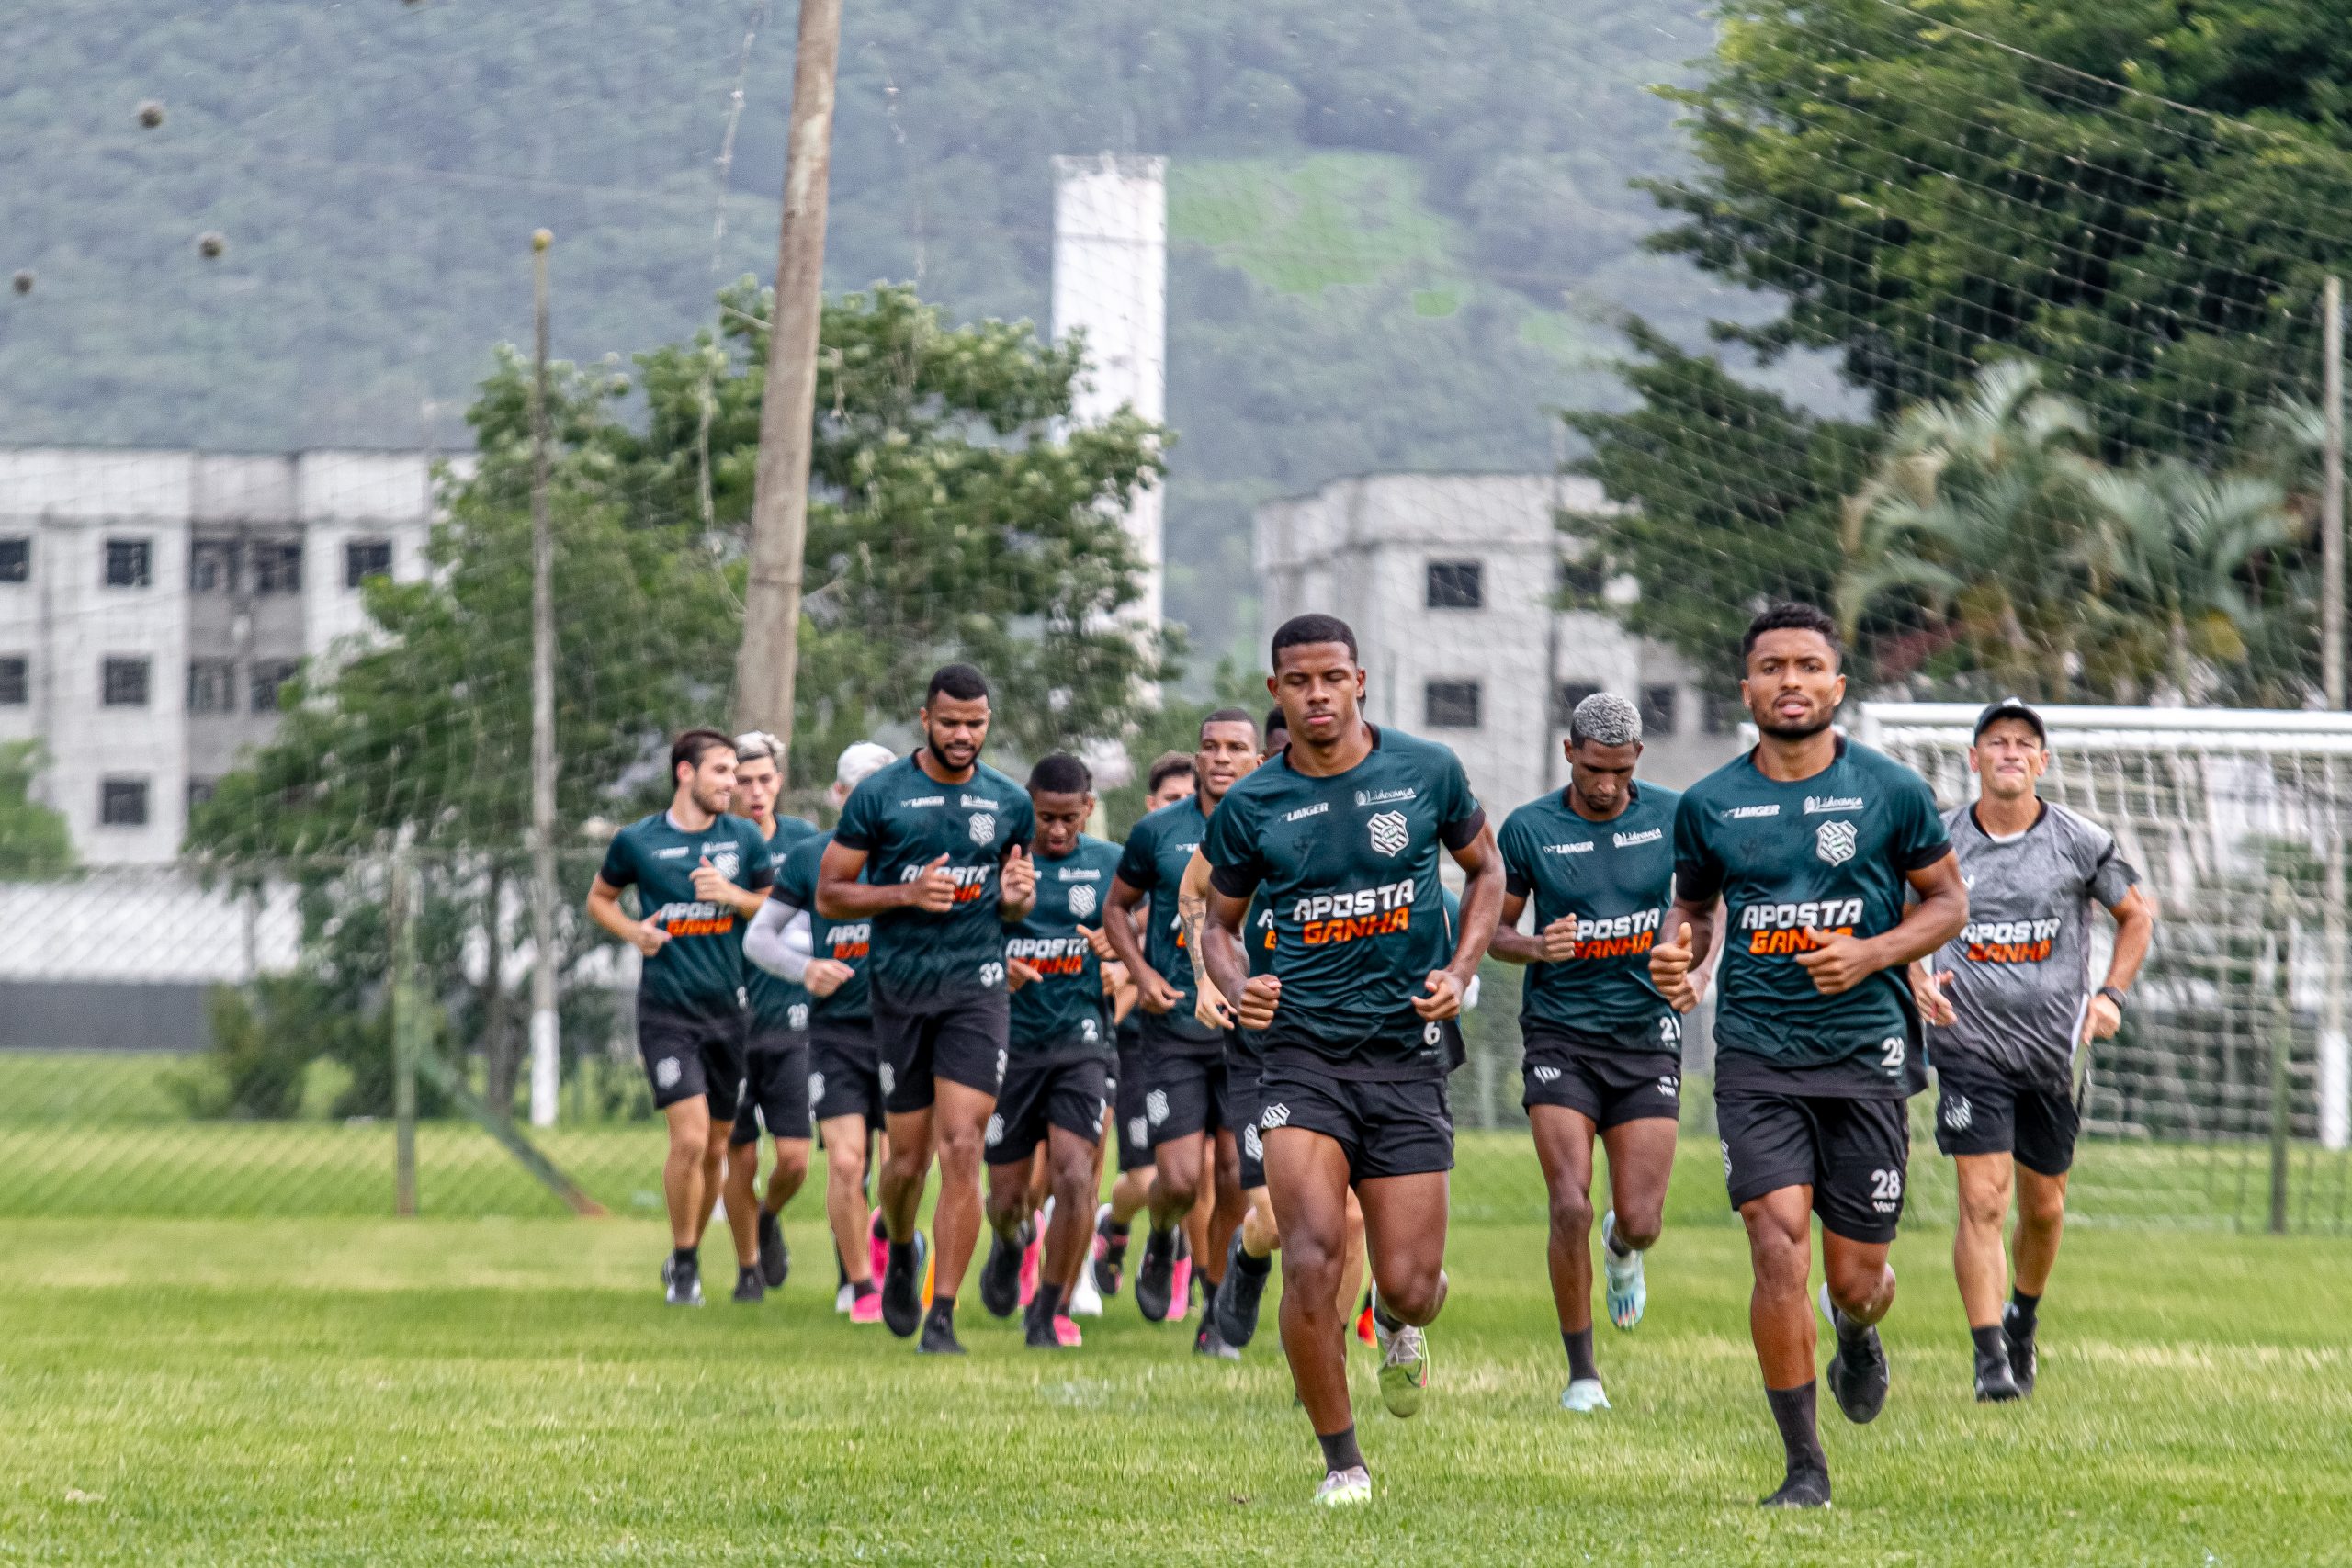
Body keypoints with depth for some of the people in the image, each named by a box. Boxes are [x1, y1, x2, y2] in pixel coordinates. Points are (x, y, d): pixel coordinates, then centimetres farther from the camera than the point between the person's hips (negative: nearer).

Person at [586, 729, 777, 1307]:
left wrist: (733, 895, -9)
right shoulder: (637, 841, -1)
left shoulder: (745, 839, 4)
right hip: (667, 1013, -3)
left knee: (715, 1149, 7)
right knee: (689, 1138, -16)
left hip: (728, 1009, 3)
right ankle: (684, 1264, 0)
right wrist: (632, 930, -6)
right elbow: (599, 898, 14)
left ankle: (685, 1256, 28)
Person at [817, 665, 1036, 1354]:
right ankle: (899, 1251, 39)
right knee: (908, 1157, 5)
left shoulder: (1009, 803, 8)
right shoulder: (879, 795, -2)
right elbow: (829, 895, 0)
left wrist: (1015, 899, -3)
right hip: (899, 987, -1)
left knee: (962, 1149, -11)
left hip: (976, 987, 1)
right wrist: (906, 893, -15)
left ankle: (942, 1315, -8)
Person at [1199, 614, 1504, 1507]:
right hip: (1304, 1049, 0)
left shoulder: (1428, 772, 1)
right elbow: (1220, 921, 14)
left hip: (1407, 1054, 0)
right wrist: (1237, 987, -7)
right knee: (1312, 1258, -17)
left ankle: (1400, 1326, 38)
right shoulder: (1250, 807, 1)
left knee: (1409, 1285, -2)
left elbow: (1485, 870, 16)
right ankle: (1340, 1461, -2)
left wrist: (1459, 972, 1)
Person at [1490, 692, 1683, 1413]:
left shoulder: (1671, 814, -1)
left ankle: (1622, 1249, 38)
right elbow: (1494, 926, 5)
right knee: (1570, 1207, -13)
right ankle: (1581, 1371, 2)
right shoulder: (1529, 828, -4)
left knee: (1641, 1219, -2)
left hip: (1646, 1034, 1)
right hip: (1560, 1034, -1)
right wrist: (1534, 947, -17)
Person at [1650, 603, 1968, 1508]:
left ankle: (1858, 1338, 44)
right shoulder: (1709, 805, 4)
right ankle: (1804, 1468, -6)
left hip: (1866, 1052, 0)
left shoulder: (1890, 791, 0)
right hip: (1757, 1055, 0)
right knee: (1778, 1247, -15)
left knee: (1855, 1278, 4)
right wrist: (1677, 954, -4)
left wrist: (1872, 953, -10)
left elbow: (1948, 901, 7)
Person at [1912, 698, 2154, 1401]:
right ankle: (1990, 1358, -12)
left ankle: (2023, 1317, 40)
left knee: (2044, 1207, 12)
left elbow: (2136, 915, 13)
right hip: (1970, 1046, -2)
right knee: (1981, 1199, -13)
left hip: (2053, 1049, 2)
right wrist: (1917, 980, -4)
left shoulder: (2082, 843, -1)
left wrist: (2110, 994, 1)